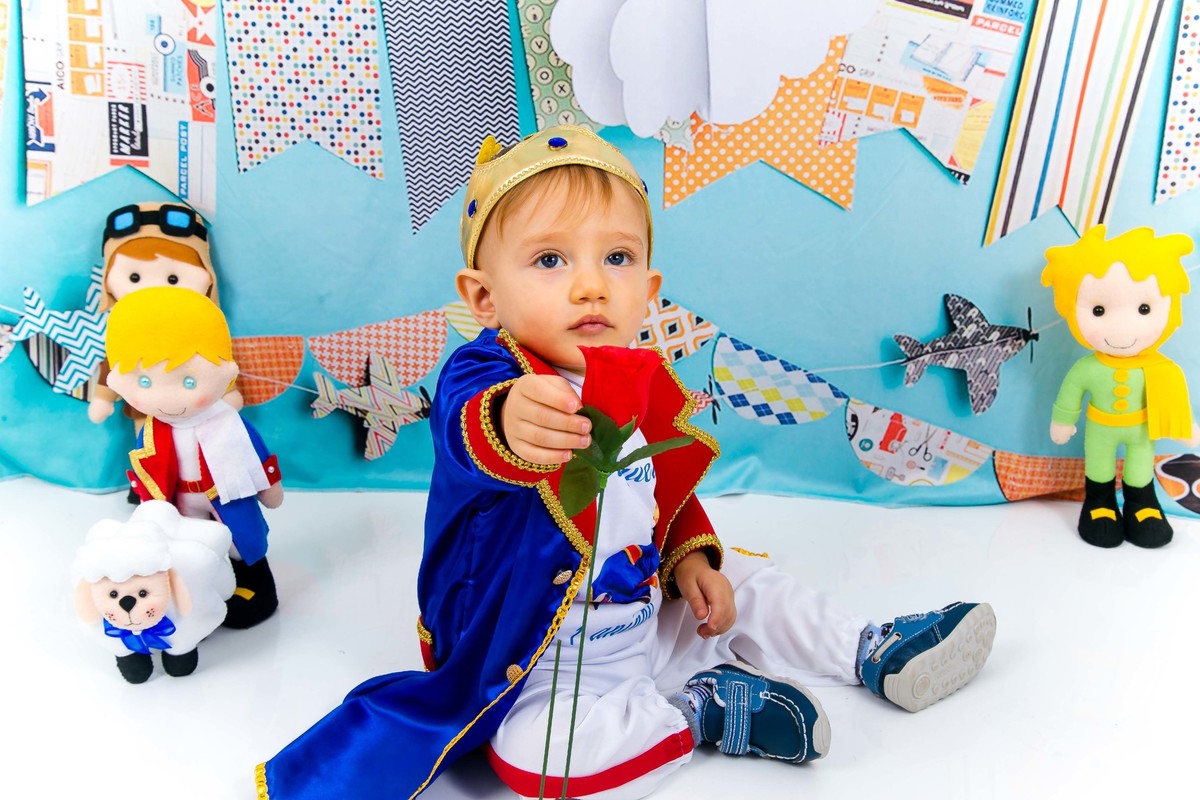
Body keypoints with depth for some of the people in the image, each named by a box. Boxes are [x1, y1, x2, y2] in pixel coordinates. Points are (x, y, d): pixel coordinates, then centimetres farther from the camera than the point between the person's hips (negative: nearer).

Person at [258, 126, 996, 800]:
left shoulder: (642, 386, -2)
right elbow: (469, 433, -50)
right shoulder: (484, 379, -24)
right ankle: (697, 706, -8)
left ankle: (873, 653, 33)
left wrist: (691, 556, 2)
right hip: (542, 668, -6)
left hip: (649, 623, 6)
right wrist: (510, 424, -72)